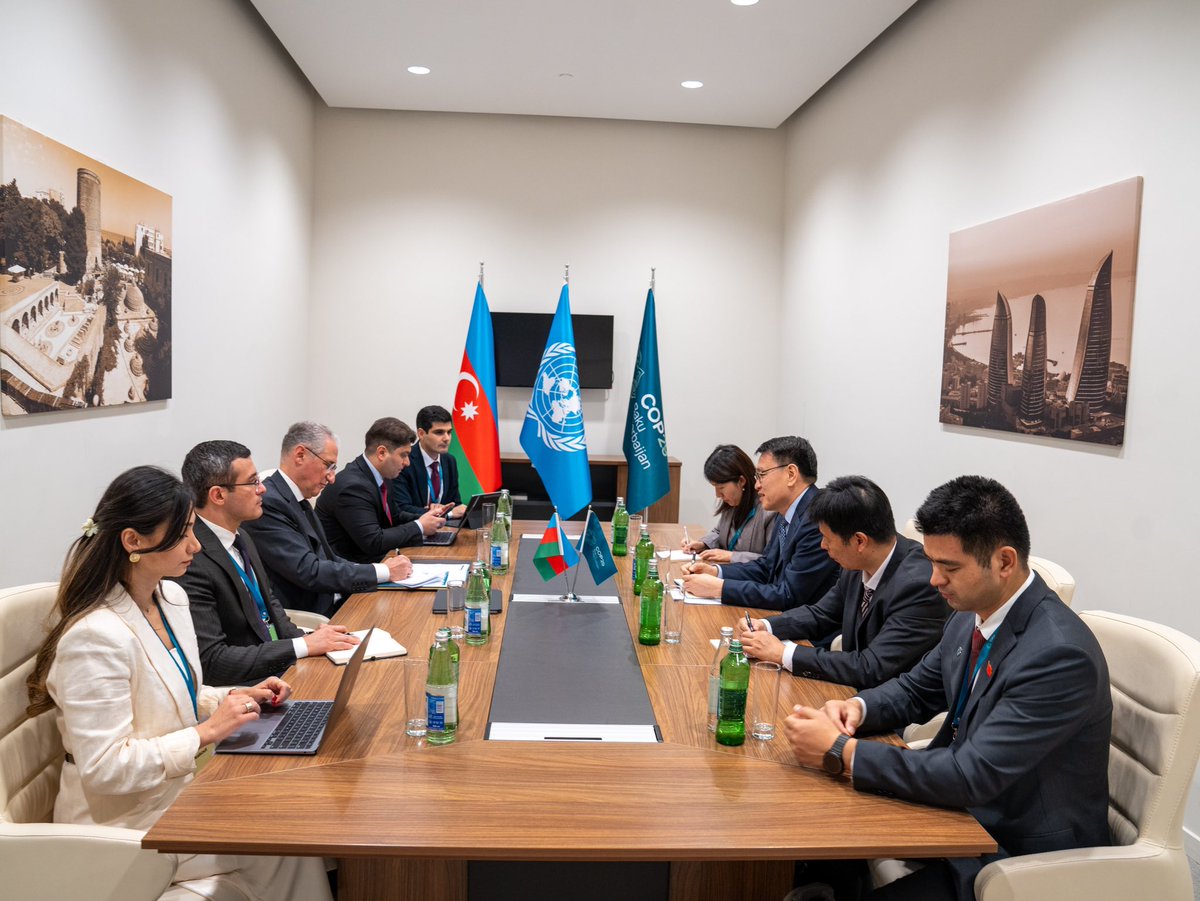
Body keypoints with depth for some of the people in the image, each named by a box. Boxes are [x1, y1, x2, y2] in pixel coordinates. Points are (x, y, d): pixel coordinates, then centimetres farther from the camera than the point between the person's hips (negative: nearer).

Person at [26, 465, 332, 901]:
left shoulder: (172, 598, 2)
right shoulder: (96, 636, -26)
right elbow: (104, 768, -26)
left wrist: (237, 698, 0)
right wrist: (206, 732, -23)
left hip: (181, 786, 8)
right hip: (131, 821, -8)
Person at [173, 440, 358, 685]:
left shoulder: (240, 537, 6)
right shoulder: (191, 563, -22)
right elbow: (211, 661, -24)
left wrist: (304, 638, -2)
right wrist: (304, 646, -21)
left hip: (280, 667, 8)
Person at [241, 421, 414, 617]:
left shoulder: (299, 501, 13)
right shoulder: (267, 503, -16)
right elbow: (309, 573, -21)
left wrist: (381, 568, 0)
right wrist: (384, 572, -16)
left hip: (332, 605, 9)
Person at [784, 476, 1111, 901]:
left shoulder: (1061, 654, -28)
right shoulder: (972, 613, -4)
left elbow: (972, 775, -30)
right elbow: (916, 689, 11)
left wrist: (841, 751, -27)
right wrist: (856, 707, -10)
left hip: (1022, 849, -7)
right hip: (964, 805, 7)